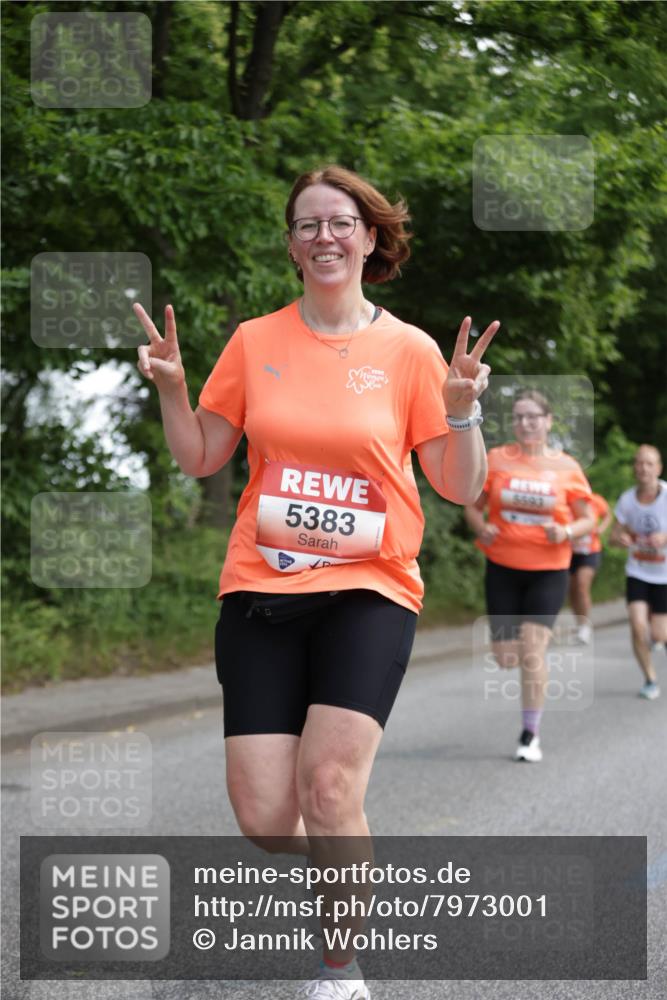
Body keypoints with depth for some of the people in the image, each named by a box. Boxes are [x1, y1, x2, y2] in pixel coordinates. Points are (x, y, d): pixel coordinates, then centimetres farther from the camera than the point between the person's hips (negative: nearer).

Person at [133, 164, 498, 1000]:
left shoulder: (410, 351, 1)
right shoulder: (255, 341, 5)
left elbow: (460, 489, 2)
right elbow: (200, 459, 12)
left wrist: (461, 410, -14)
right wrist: (170, 388, -4)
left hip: (368, 590, -2)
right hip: (259, 587, 2)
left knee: (328, 783, -20)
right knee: (263, 819, -5)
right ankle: (332, 861, 34)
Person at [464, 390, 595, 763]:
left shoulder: (566, 467, -1)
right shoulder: (496, 460, 1)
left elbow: (587, 520, 3)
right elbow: (473, 507, 7)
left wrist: (567, 532, -18)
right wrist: (482, 527, -15)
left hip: (548, 570, -2)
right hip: (502, 568, 2)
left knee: (532, 651, -12)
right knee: (506, 657, 2)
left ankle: (531, 735, 2)